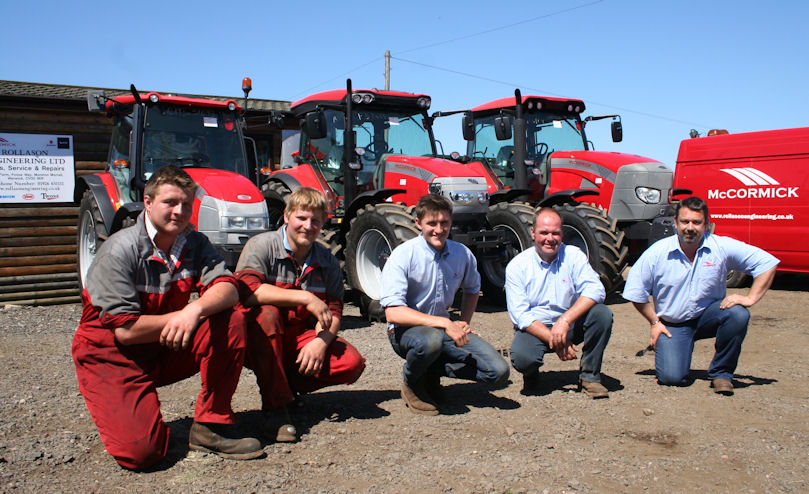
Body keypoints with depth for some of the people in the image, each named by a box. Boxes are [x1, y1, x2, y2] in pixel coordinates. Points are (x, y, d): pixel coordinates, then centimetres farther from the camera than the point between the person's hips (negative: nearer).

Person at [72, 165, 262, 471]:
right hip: (110, 353, -5)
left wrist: (195, 310, -36)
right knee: (140, 451, -23)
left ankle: (209, 427, -12)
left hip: (167, 348, 5)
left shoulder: (194, 244, -1)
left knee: (231, 323, -21)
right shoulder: (120, 250, -18)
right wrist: (180, 316, -16)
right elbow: (125, 330, -22)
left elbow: (228, 289, -17)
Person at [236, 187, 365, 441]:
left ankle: (287, 384, 7)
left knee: (352, 363, -18)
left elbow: (333, 311, -1)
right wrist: (306, 298, -30)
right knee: (266, 313, -37)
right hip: (259, 344, -4)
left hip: (300, 339, 4)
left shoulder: (327, 262, 3)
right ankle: (274, 406, -25)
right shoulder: (261, 245, -11)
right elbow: (246, 290, -29)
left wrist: (320, 340, -23)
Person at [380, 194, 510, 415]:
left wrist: (464, 324, 7)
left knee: (498, 371, -11)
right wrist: (445, 324, -30)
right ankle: (412, 384, -7)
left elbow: (472, 289, 22)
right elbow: (393, 313, -26)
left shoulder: (462, 254, -1)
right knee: (431, 340, -41)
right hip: (407, 329, -5)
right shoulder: (403, 256, -17)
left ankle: (433, 371, 10)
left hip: (445, 327, 5)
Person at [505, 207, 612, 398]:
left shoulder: (573, 256, -3)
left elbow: (595, 290, -18)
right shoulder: (517, 266, -7)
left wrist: (565, 320, -32)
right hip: (534, 328, -2)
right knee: (521, 357, -33)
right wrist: (553, 340, -25)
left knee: (602, 313, -25)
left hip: (570, 325, 2)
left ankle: (590, 376, -7)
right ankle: (531, 375, 7)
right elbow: (520, 315, -13)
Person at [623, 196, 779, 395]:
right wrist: (655, 323, -3)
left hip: (708, 316, 2)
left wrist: (750, 298, -16)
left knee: (738, 314, -31)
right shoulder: (657, 253, -11)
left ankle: (721, 372, -8)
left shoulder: (722, 247, -10)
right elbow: (636, 292, -2)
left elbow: (767, 263, -7)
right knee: (671, 377, -21)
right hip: (672, 324, -1)